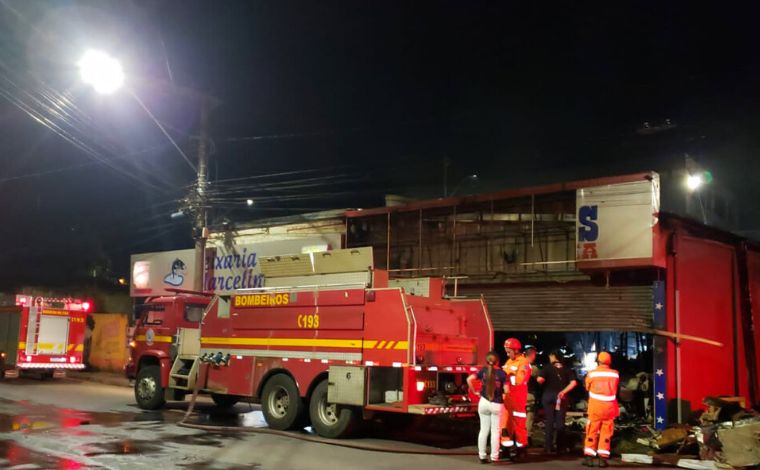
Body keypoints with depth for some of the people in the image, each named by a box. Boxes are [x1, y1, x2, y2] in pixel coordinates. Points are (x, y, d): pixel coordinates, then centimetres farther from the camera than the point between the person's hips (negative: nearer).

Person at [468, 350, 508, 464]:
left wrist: (474, 392, 1)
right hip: (497, 404, -2)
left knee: (483, 430, 10)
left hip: (484, 402, 2)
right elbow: (506, 390, -10)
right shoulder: (501, 373, -8)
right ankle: (494, 457, 8)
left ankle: (482, 456, 12)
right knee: (495, 431, 6)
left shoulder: (483, 371, -1)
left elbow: (469, 379, -10)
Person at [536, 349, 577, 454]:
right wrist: (563, 391, -3)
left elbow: (540, 379, -17)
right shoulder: (567, 369, 5)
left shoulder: (548, 367, -4)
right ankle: (559, 446, 8)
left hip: (548, 396, -2)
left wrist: (545, 382, 5)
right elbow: (573, 382, -6)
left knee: (549, 421, 4)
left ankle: (548, 446, 4)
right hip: (561, 397, 2)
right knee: (560, 422, 8)